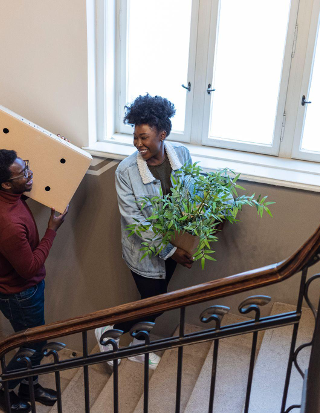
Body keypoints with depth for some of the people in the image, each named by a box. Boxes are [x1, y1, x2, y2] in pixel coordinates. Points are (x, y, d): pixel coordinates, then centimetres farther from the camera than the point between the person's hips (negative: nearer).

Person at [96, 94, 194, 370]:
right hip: (145, 250, -5)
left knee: (155, 299, 20)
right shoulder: (126, 171, -24)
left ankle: (138, 346, 45)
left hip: (174, 243, 5)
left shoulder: (182, 154, -11)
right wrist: (170, 251, -21)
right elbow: (135, 221, -22)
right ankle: (108, 332, 31)